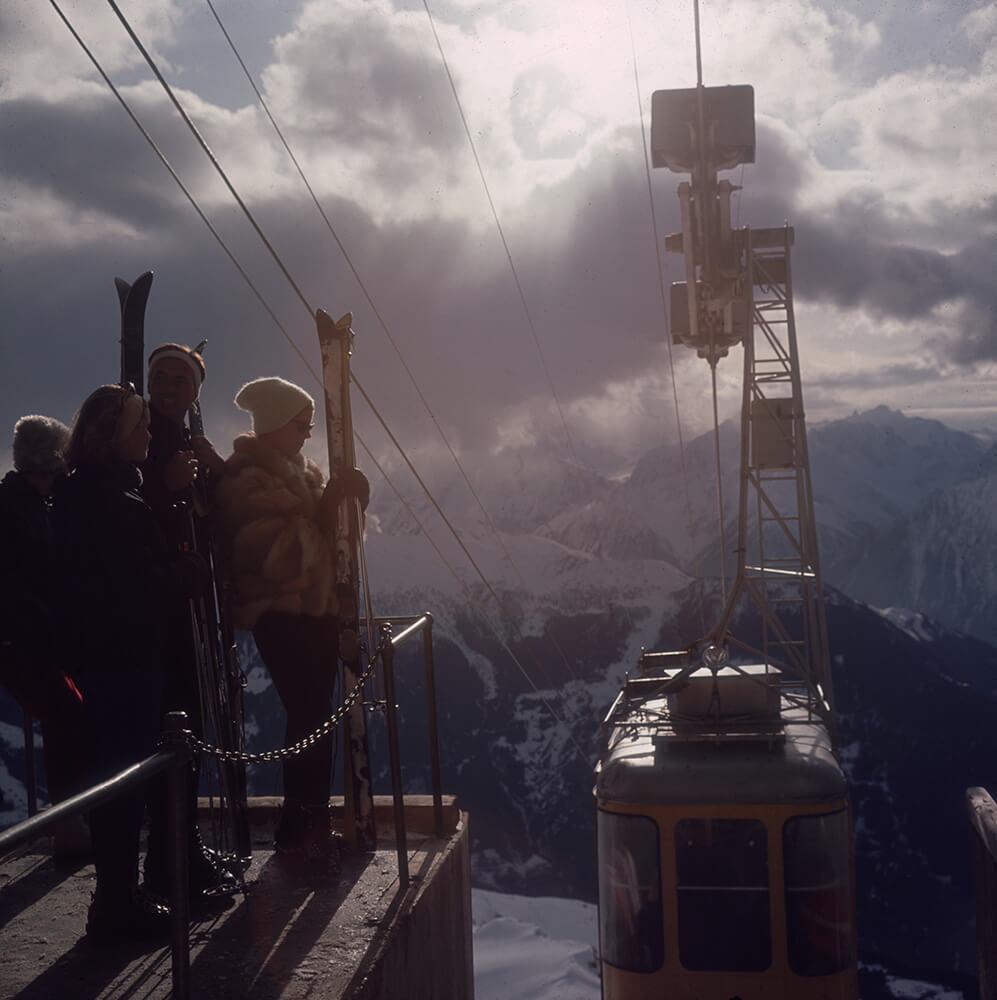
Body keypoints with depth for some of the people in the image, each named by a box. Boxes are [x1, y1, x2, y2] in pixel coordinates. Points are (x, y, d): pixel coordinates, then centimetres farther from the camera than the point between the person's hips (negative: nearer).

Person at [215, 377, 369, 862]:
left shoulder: (302, 471, 16)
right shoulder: (248, 477, -11)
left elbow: (330, 535, 19)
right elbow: (273, 552, -20)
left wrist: (345, 501, -1)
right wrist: (323, 508, -22)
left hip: (317, 608, 9)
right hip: (281, 614, -8)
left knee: (313, 716, 9)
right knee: (308, 717, -12)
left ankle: (309, 823, 16)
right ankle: (299, 828, -3)